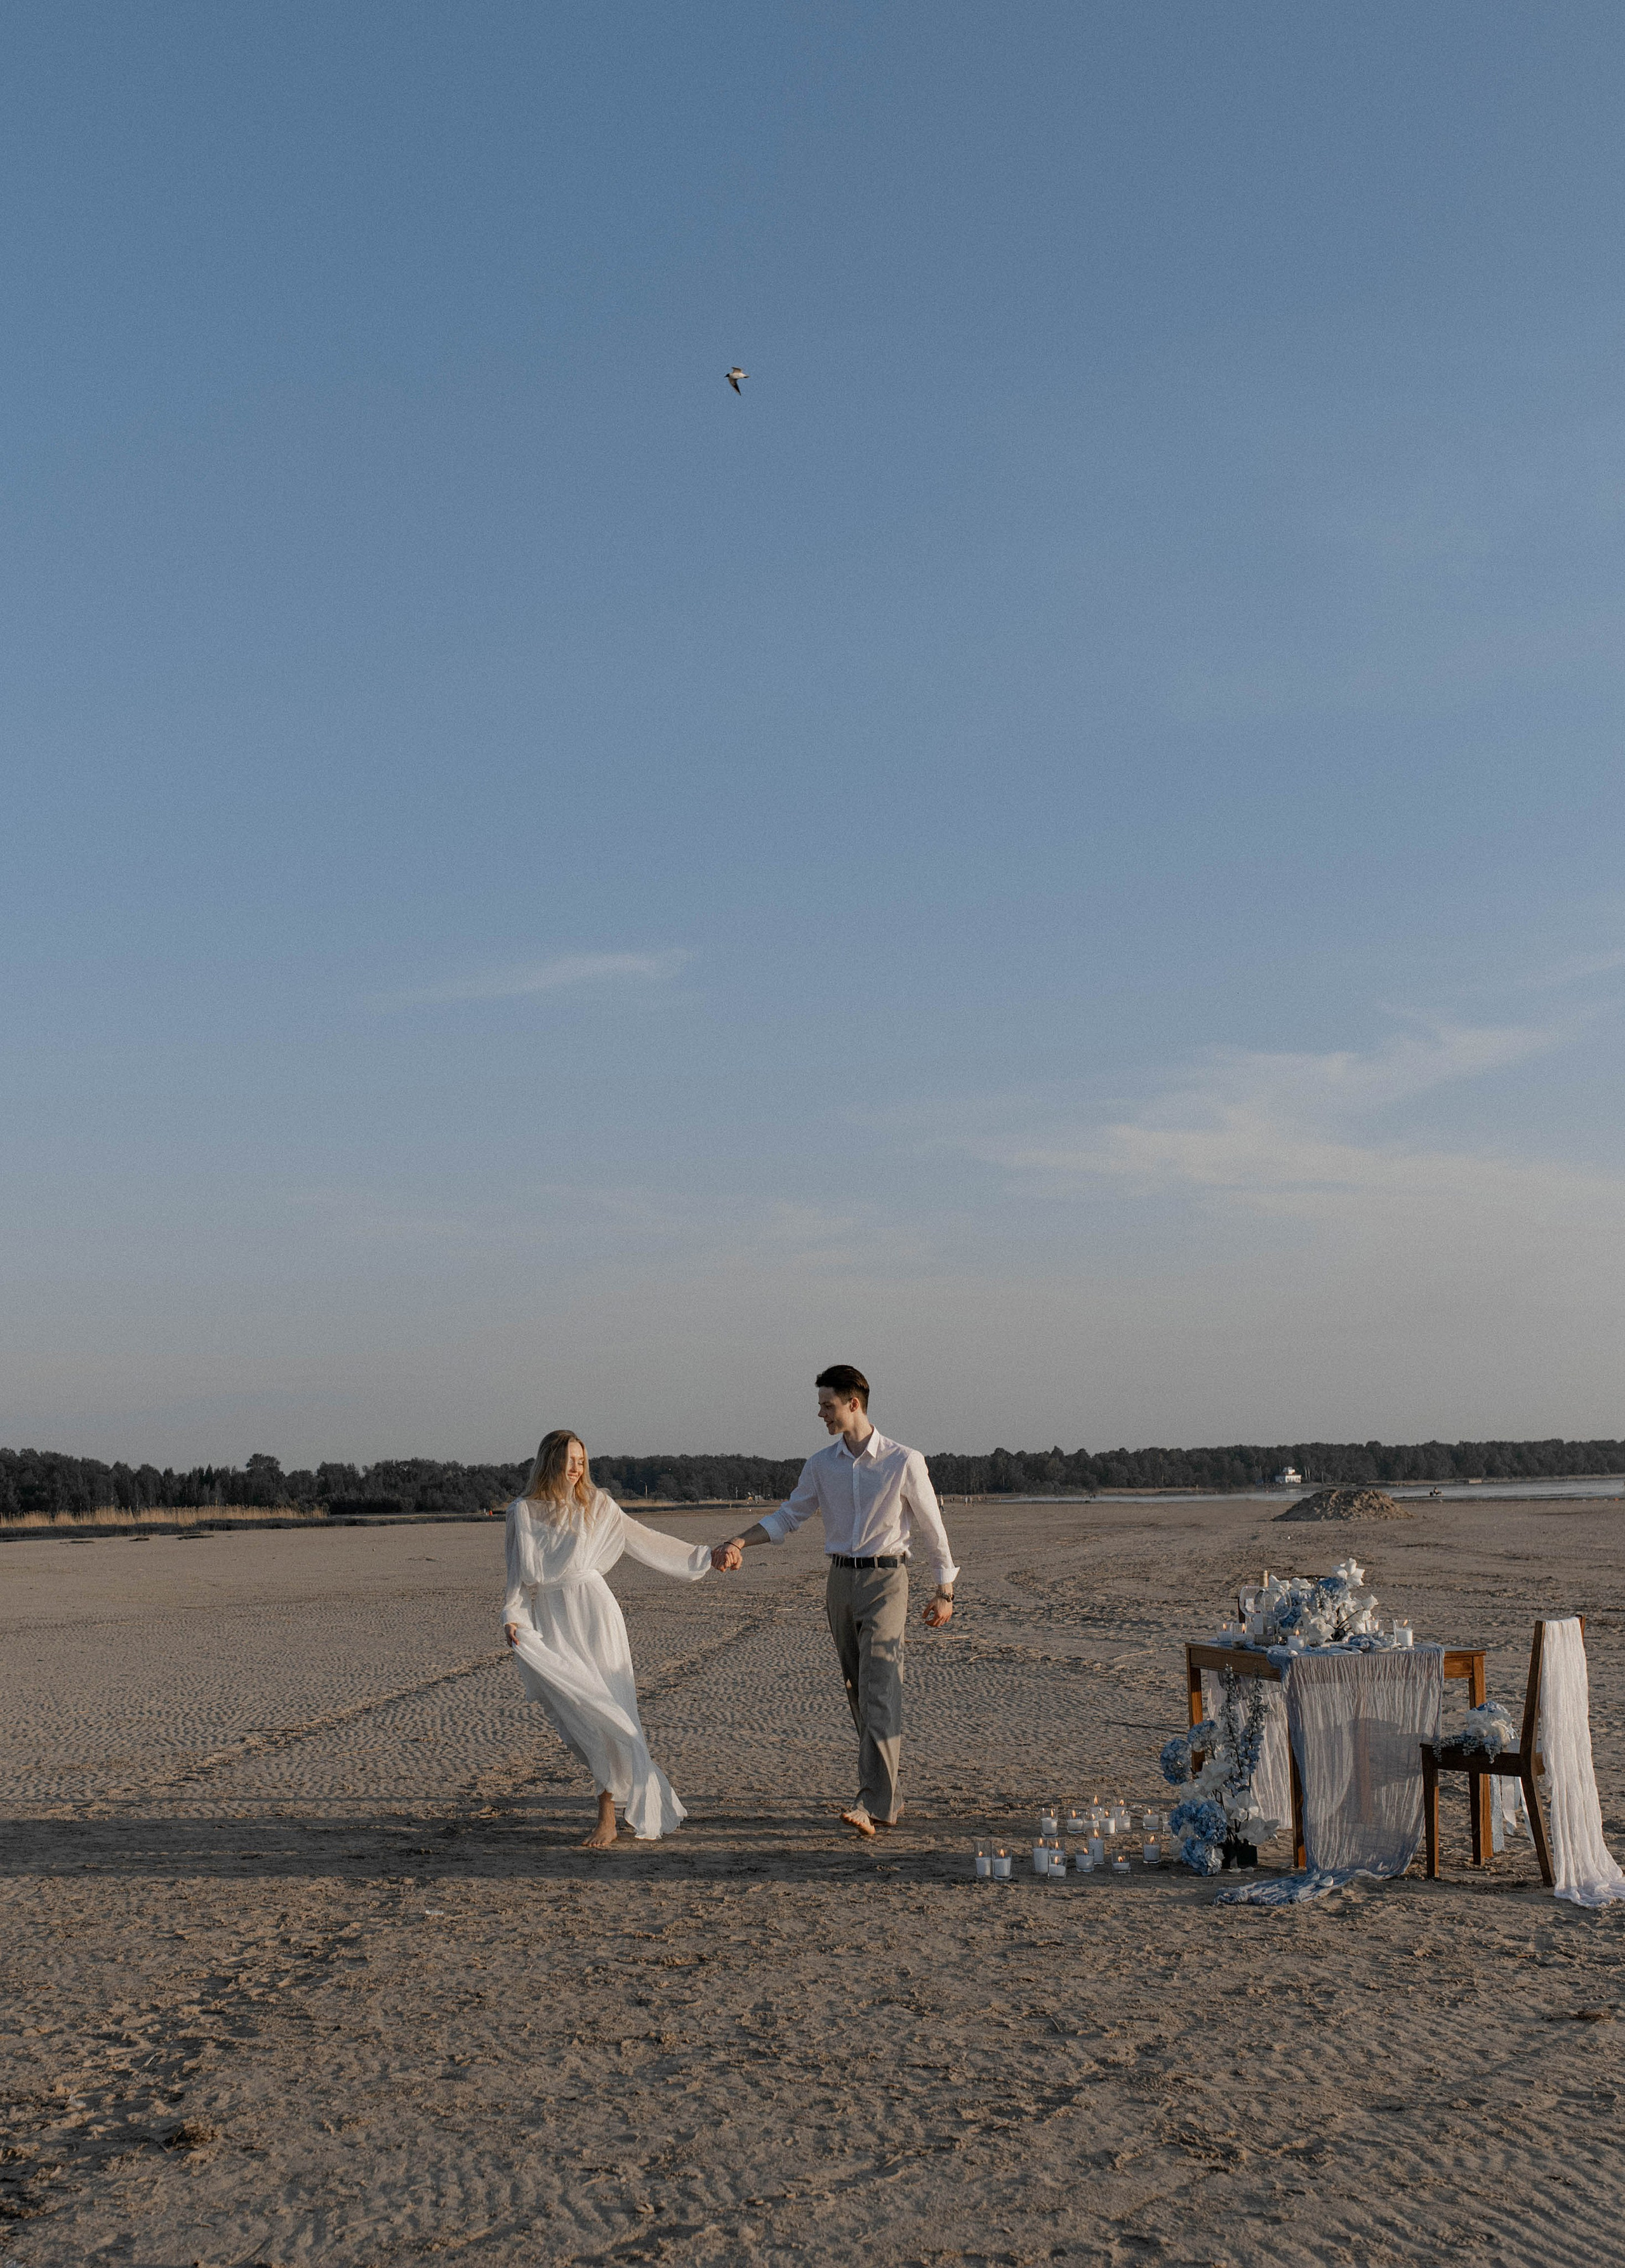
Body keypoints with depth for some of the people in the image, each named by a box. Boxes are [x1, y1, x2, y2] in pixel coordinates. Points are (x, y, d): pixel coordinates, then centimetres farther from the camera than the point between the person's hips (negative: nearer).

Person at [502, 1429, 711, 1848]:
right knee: (576, 1713, -9)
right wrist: (513, 1617, -5)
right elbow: (518, 1572, 9)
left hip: (592, 1612, 0)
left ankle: (609, 1817, -5)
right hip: (548, 1622, 0)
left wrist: (705, 1557, 11)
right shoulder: (523, 1511, 9)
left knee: (605, 1709, -8)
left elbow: (646, 1541, 13)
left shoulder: (596, 1505, 10)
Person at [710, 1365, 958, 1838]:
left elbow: (932, 1528, 1)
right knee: (858, 1692, 9)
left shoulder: (904, 1462, -8)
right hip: (841, 1580, 5)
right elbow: (789, 1516, 11)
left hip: (885, 1579, -5)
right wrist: (739, 1542, -4)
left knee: (880, 1690, -16)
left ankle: (873, 1803, -22)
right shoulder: (822, 1465, 5)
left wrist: (945, 1590, 5)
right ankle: (892, 1795, 21)